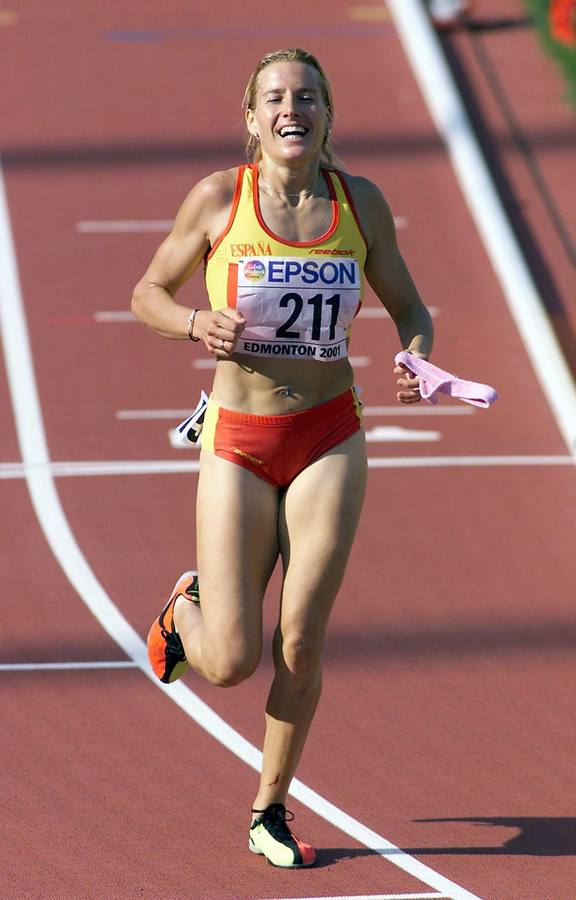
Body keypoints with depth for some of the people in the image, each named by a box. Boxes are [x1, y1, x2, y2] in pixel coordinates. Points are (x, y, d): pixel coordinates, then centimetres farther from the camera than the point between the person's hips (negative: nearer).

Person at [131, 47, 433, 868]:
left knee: (300, 644, -5)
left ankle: (271, 812, 15)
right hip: (239, 445, -1)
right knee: (231, 665, -3)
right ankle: (187, 608, 34)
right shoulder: (218, 198, -6)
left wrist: (415, 360, -11)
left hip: (329, 439, 1)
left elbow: (410, 310, 11)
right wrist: (198, 324, -16)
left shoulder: (360, 201, 0)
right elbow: (148, 296, 5)